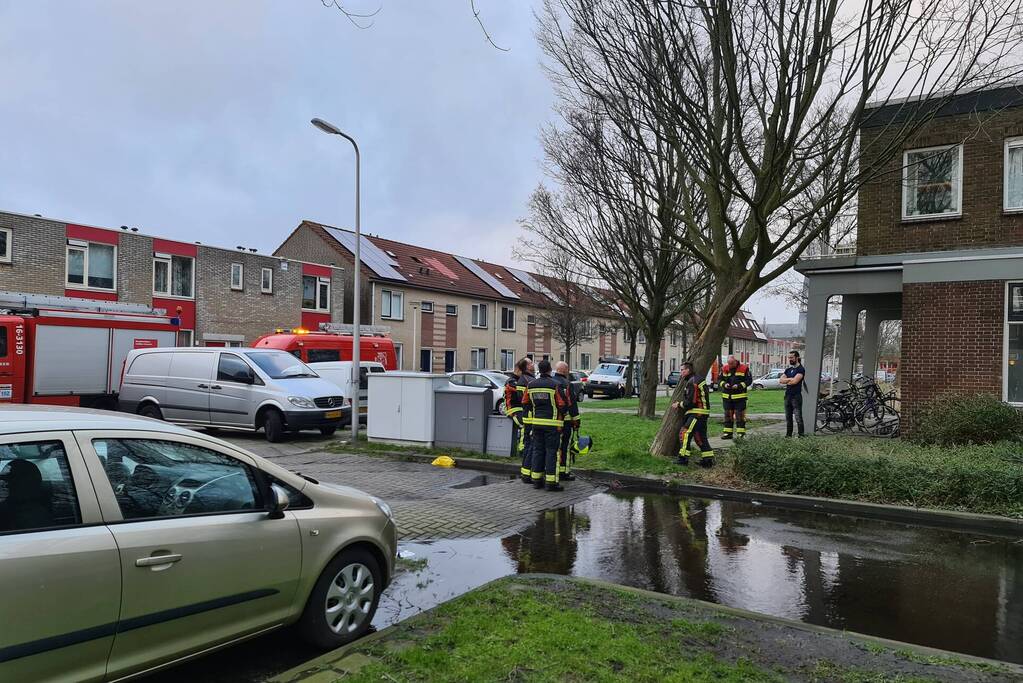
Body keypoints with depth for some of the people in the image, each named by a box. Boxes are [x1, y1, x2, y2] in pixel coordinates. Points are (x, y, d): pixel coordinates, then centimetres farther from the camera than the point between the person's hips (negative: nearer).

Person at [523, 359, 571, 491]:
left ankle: (537, 479, 17)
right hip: (552, 423, -5)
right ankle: (551, 482, -1)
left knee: (538, 450, 12)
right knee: (551, 451, -1)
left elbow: (525, 403, 10)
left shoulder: (531, 385, 4)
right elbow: (563, 405, -12)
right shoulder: (555, 385, -12)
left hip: (536, 422, 5)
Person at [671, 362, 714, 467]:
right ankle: (708, 459, 16)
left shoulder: (692, 382, -15)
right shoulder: (698, 379, 17)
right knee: (700, 436, 14)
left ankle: (683, 458, -11)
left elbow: (690, 402, -18)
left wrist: (679, 404, -5)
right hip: (702, 413, 10)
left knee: (685, 433, -10)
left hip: (697, 413, -10)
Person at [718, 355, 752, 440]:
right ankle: (728, 432, 15)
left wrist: (739, 386, -17)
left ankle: (741, 432, 8)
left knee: (740, 414, 0)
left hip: (740, 396, -4)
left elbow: (749, 380, -4)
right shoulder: (724, 368, 5)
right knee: (728, 414, 8)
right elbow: (720, 379, 12)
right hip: (727, 396, 4)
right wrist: (724, 384, -9)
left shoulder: (744, 368, -6)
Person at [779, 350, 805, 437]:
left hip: (796, 396, -7)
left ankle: (801, 435, -6)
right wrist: (790, 379, -9)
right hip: (787, 396, 8)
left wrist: (786, 381, -2)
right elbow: (781, 380, 6)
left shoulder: (801, 369, -6)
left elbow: (794, 381, -19)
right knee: (788, 417, 11)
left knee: (798, 418, -9)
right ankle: (788, 435, 17)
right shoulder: (788, 370, 17)